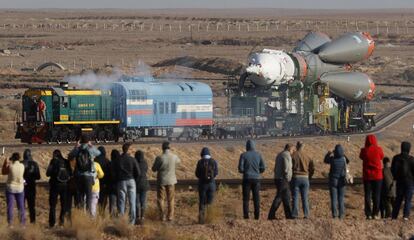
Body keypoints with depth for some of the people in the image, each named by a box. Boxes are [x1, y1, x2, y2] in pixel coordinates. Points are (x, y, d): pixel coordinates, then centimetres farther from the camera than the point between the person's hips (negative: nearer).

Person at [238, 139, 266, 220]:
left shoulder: (243, 155, -5)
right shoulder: (258, 155, 3)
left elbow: (240, 168, -10)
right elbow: (263, 168, 2)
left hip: (247, 179, -2)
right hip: (256, 179, 2)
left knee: (246, 198, 3)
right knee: (256, 198, 7)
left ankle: (246, 216, -1)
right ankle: (257, 215, 4)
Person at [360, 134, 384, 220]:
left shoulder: (364, 150, -6)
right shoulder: (378, 149, -7)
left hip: (367, 176, 0)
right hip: (377, 175, 0)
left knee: (367, 195, 4)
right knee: (376, 195, 5)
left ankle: (368, 214, 0)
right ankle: (375, 213, 1)